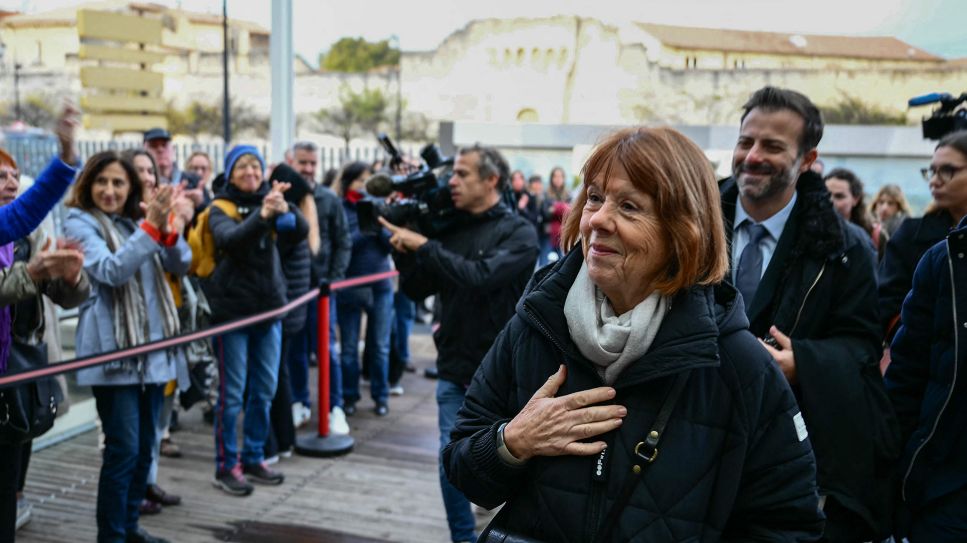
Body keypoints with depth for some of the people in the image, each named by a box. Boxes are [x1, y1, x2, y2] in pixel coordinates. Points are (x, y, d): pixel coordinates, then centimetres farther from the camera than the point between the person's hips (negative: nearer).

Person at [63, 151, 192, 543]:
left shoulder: (138, 220, 14)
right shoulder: (80, 223, -3)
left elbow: (180, 266, 4)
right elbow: (111, 271, -19)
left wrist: (171, 233, -17)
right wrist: (151, 228, -29)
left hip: (154, 348, 6)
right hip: (113, 352, -6)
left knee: (145, 447, 12)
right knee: (123, 450, -6)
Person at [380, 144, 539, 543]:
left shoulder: (519, 233, -9)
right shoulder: (450, 228, 6)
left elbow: (480, 277, -26)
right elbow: (417, 290, 8)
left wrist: (423, 245, -23)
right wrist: (403, 250, -8)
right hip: (455, 372, 4)